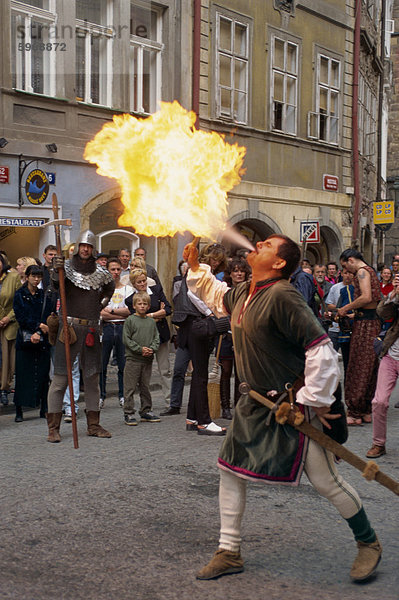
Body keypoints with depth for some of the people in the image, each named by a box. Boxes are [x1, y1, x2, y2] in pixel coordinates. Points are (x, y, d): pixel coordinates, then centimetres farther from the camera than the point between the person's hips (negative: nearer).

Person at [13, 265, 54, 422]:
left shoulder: (45, 296, 11)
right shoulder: (19, 295, 4)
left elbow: (49, 317, 2)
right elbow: (21, 317, -5)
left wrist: (38, 333, -12)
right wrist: (39, 325, -14)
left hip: (43, 340, 2)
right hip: (24, 339, -2)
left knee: (43, 373, 0)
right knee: (23, 375, -3)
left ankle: (44, 409, 8)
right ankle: (19, 411, 2)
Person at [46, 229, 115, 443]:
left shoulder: (100, 273, 10)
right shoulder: (67, 267, -2)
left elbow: (110, 287, 32)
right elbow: (56, 284, -24)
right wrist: (56, 271, -43)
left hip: (91, 329, 4)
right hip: (70, 326, -4)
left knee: (92, 377, 10)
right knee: (61, 376, -6)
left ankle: (93, 425, 19)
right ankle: (53, 428, -2)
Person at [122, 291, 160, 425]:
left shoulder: (151, 322, 11)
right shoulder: (130, 320, -2)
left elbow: (156, 338, 10)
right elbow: (127, 339, -7)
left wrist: (152, 349, -9)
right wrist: (140, 349, -14)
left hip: (147, 359, 4)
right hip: (133, 359, -4)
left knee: (145, 387, 12)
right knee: (130, 387, -1)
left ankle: (146, 411, 22)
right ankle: (128, 413, 5)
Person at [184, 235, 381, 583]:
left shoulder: (282, 296, -22)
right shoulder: (244, 292, 6)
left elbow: (321, 349, -25)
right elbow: (218, 298, 31)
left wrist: (314, 401, -20)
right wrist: (195, 266, 21)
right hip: (257, 403, 9)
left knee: (325, 480, 0)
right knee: (230, 468, 8)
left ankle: (369, 543, 24)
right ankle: (229, 553, 21)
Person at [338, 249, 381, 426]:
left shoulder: (362, 271, -10)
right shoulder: (370, 271, 20)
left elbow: (366, 298, -24)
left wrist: (346, 308, -12)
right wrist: (351, 312, 20)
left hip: (365, 324, -10)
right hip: (373, 321, 10)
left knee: (358, 368, -6)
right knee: (369, 369, 12)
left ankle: (355, 413, -3)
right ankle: (367, 412, 17)